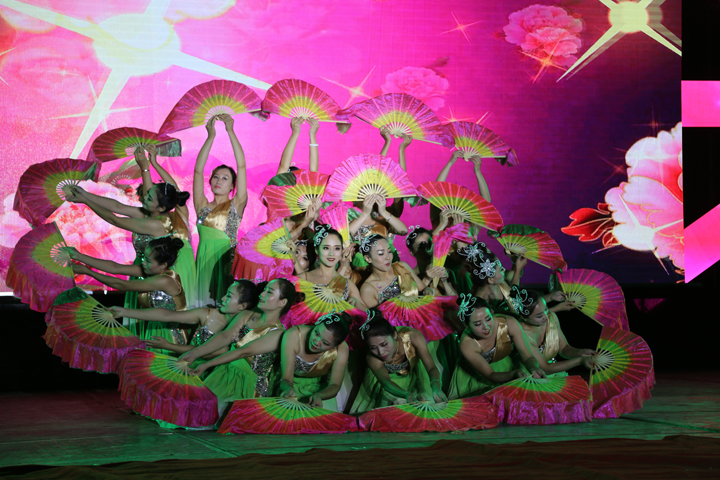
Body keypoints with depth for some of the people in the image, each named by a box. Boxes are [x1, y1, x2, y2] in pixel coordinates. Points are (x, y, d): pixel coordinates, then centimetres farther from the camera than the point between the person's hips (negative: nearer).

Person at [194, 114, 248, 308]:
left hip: (225, 260, -3)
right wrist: (211, 136, -2)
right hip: (204, 260, 3)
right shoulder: (203, 206, 12)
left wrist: (231, 131, -5)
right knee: (205, 302, 0)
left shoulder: (236, 206, 5)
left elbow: (241, 166, -1)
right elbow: (198, 170, 5)